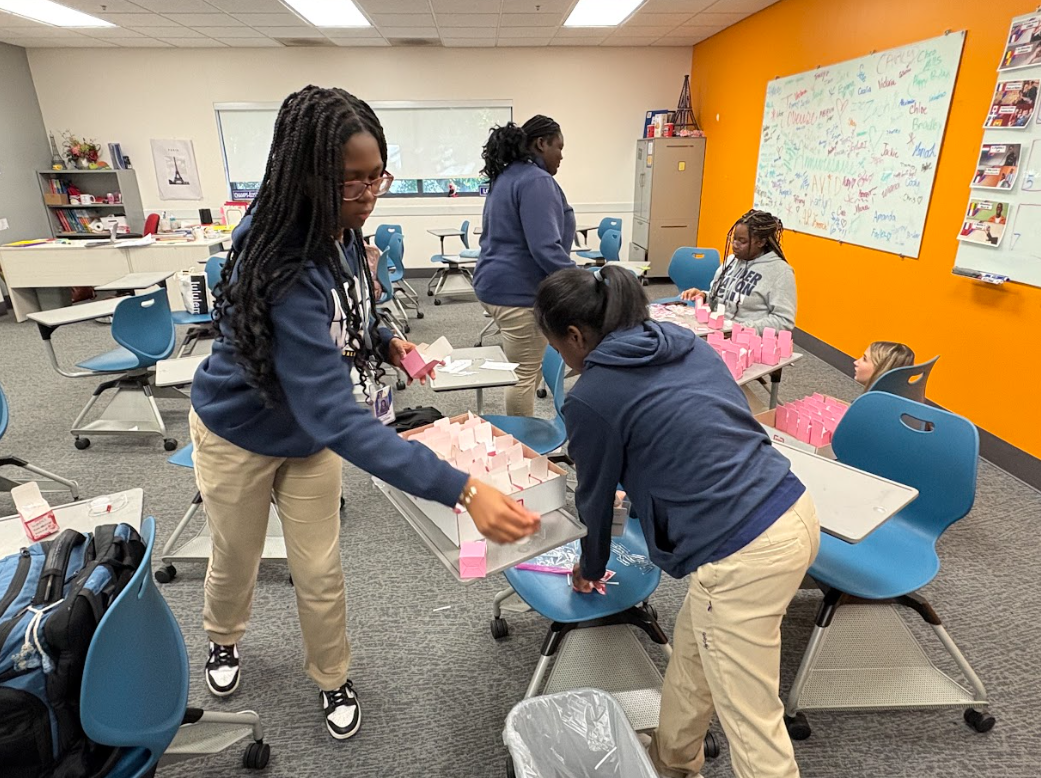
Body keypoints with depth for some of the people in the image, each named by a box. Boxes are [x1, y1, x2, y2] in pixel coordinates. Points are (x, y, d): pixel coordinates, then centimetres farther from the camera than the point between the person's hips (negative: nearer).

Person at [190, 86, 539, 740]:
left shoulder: (339, 235, -16)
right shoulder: (286, 271, -39)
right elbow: (336, 416, -46)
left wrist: (384, 341, -11)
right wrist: (461, 490, -53)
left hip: (310, 433, 5)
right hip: (240, 435, -4)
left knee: (320, 573, 11)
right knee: (236, 559, 22)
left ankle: (333, 679, 38)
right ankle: (224, 641, 56)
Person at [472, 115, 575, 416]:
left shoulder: (507, 176, 16)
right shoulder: (536, 180, -15)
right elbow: (545, 248, -24)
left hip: (498, 283, 11)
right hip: (519, 289, -11)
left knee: (521, 368, 18)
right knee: (526, 372, 0)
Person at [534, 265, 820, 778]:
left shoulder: (590, 398, -10)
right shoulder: (681, 339, 10)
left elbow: (596, 496, 5)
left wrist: (590, 568, 24)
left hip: (740, 555, -9)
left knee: (753, 724, 9)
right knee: (691, 649, 27)